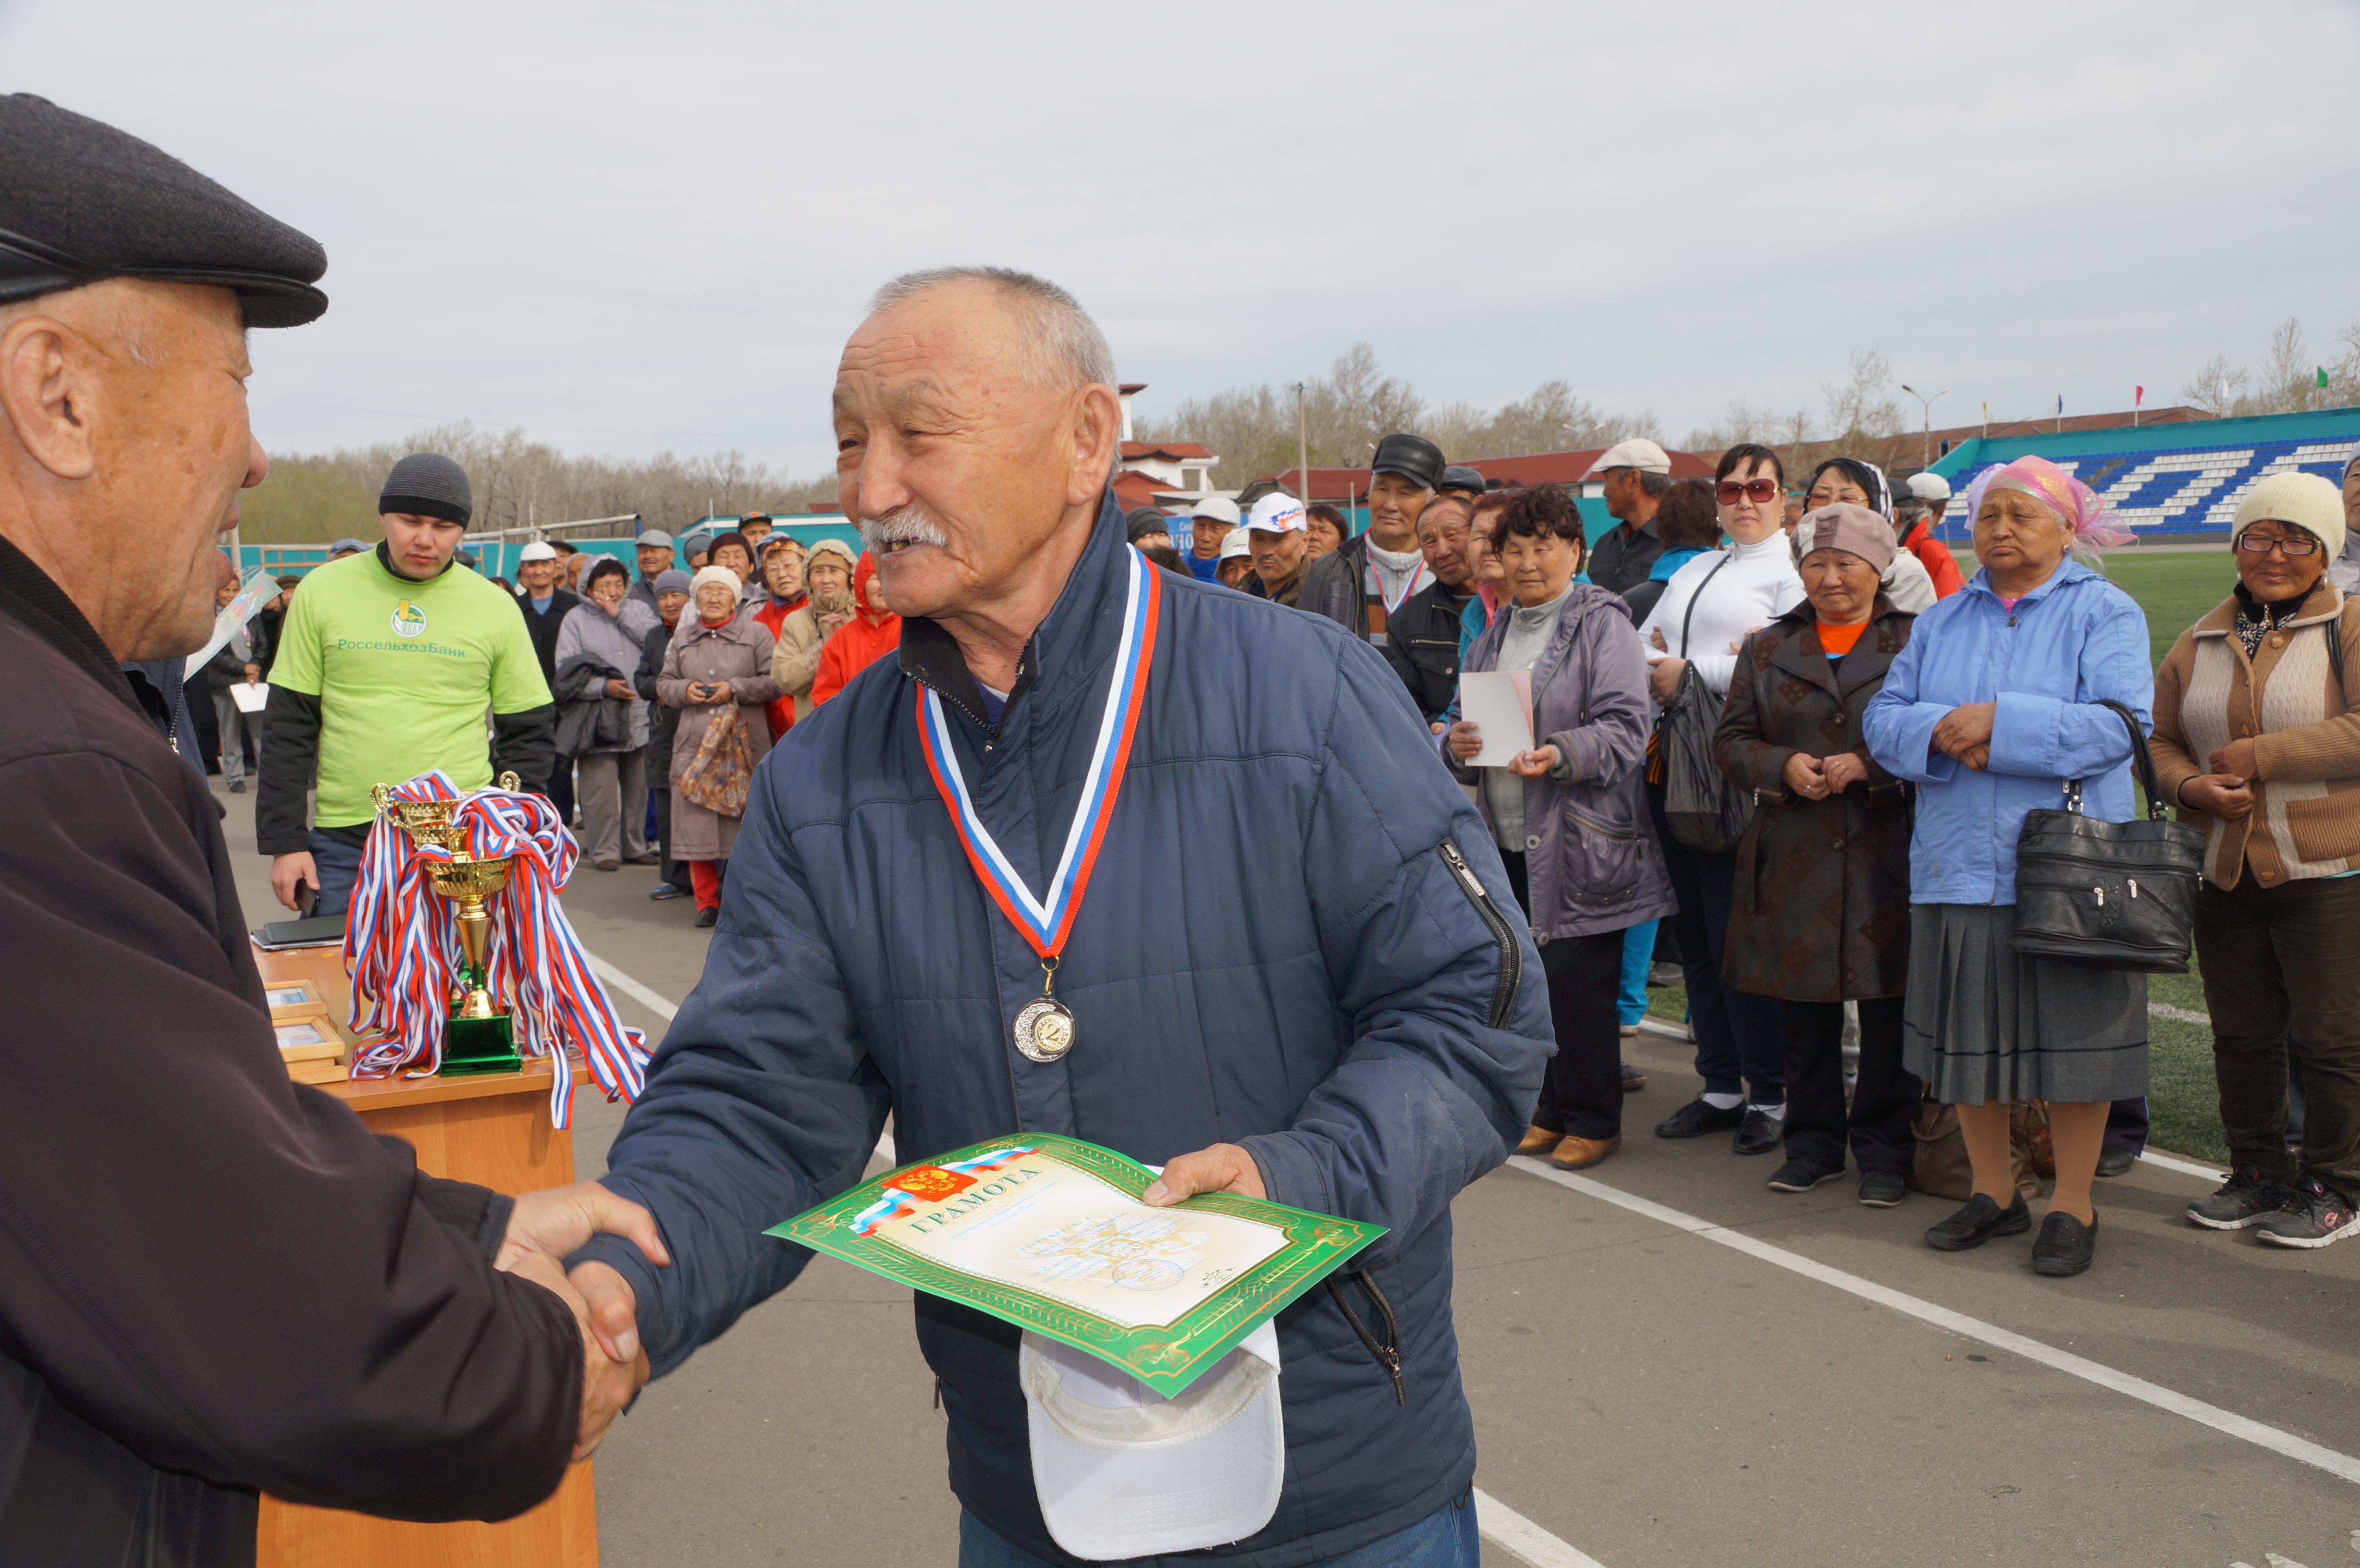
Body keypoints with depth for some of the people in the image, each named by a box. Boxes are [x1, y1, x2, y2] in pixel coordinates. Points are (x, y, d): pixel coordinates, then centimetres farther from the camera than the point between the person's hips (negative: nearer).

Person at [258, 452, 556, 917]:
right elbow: (288, 727, 5)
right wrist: (285, 842, 0)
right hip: (343, 844, 1)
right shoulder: (324, 590, 3)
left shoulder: (495, 607, 4)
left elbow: (530, 732, 8)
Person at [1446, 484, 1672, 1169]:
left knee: (1577, 978, -4)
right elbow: (1471, 721, 19)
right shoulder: (1494, 635, 17)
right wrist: (1458, 743, -4)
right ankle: (1552, 1109, 23)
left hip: (1581, 839, -6)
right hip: (1509, 838, 6)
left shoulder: (1602, 624, -3)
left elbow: (1626, 729, -12)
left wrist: (1560, 755, -28)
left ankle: (1593, 1119, 11)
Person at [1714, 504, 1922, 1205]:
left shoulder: (1917, 641, 3)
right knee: (1804, 1006, 9)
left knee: (1888, 1010, 2)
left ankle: (1884, 1149, 16)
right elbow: (1731, 739, 10)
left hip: (1888, 854, -3)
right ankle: (1814, 1142, 23)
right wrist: (1783, 766, -8)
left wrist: (1870, 767, -15)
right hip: (1795, 855, 3)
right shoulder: (1768, 648, 13)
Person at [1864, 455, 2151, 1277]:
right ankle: (1994, 1192, 26)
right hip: (1958, 866, 4)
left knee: (2071, 1036, 2)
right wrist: (1942, 734, -13)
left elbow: (2120, 723, -14)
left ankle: (2072, 1206, 16)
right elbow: (1884, 717, 8)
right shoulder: (1941, 622, 15)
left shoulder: (2105, 614, 0)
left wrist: (2001, 724, -18)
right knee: (1968, 1033, 10)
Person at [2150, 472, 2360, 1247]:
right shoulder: (2199, 644, 11)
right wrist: (2190, 785, -6)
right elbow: (2158, 739, 15)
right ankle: (2259, 1175, 27)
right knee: (2243, 1038, 12)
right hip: (2227, 881, 5)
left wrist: (2258, 756, -16)